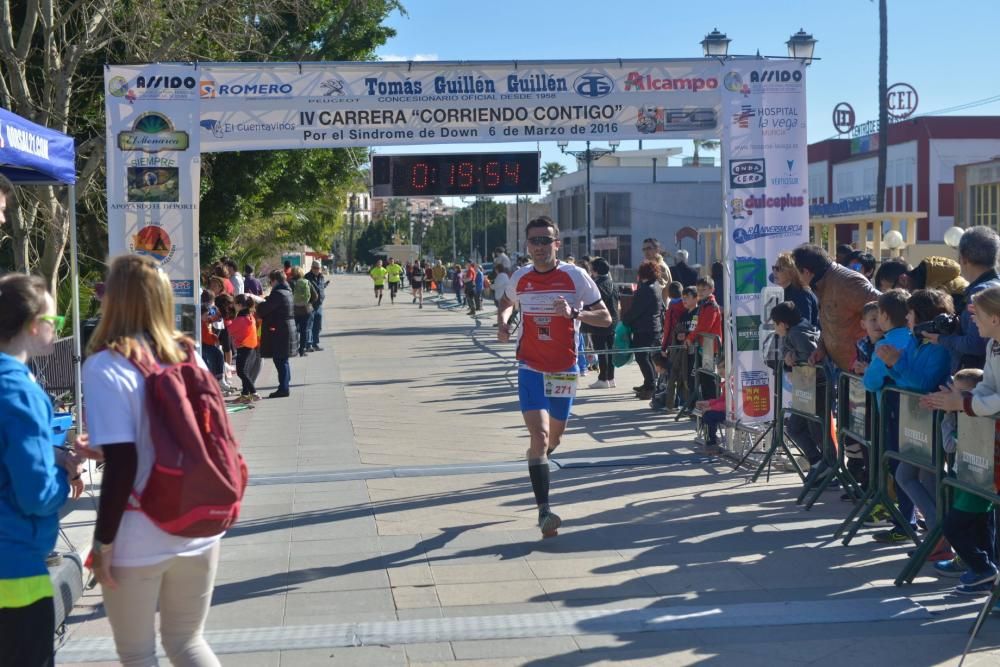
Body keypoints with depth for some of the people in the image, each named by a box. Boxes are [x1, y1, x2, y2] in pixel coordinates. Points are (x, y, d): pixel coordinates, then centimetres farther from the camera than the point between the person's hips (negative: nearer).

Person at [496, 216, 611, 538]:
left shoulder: (575, 276, -8)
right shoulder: (520, 278, -1)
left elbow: (605, 318, -7)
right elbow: (506, 303, 22)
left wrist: (574, 312, -25)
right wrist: (502, 322, 0)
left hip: (564, 369, 1)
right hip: (531, 367, -1)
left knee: (554, 436, 16)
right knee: (540, 434, -16)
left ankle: (537, 458, 54)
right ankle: (544, 510, -19)